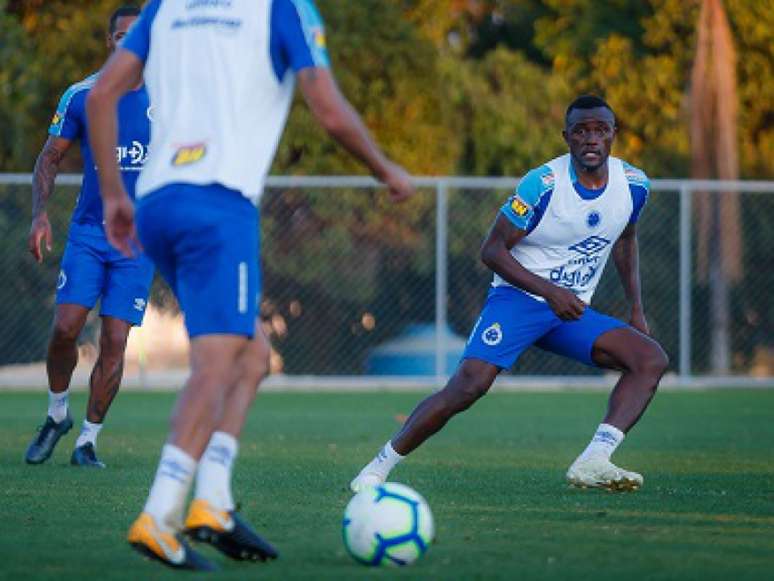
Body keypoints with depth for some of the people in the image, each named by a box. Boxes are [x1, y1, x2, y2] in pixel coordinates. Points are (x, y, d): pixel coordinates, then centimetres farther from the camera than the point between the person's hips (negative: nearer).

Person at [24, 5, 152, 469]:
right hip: (88, 232, 1)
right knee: (65, 328, -12)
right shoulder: (82, 96, 1)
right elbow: (50, 159, 8)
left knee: (114, 342, -6)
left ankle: (89, 439, 7)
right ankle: (57, 414, 14)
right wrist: (40, 214, -6)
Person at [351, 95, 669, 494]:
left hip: (572, 312, 6)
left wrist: (636, 309, 12)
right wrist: (549, 291, -23)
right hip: (519, 298, -5)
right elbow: (491, 250, -13)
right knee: (468, 386, -25)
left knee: (652, 359, -16)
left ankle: (592, 464, -28)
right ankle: (379, 466, -10)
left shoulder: (633, 184, -1)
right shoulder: (542, 184, -17)